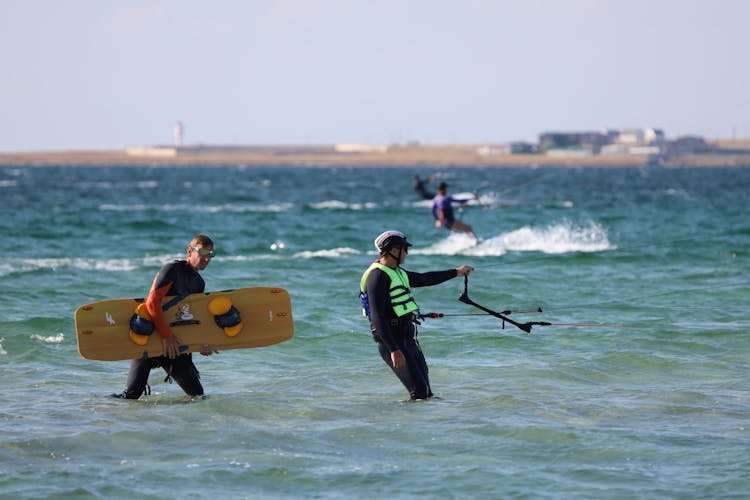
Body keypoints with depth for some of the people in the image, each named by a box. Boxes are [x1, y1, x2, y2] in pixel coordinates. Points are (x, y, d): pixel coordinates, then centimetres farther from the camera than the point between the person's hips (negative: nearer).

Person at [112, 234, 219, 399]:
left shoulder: (199, 283, 12)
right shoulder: (173, 270, -12)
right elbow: (152, 301, -23)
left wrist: (203, 343, -10)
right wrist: (167, 336, -24)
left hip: (174, 344, 7)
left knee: (197, 395, 0)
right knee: (132, 395, -8)